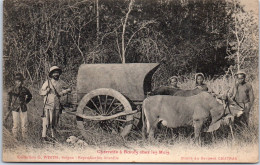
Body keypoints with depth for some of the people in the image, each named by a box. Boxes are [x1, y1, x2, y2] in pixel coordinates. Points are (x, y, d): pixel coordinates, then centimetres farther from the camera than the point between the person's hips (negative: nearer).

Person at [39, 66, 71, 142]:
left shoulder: (61, 83, 5)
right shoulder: (47, 82, -2)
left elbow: (69, 89, 17)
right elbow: (41, 92, 2)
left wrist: (63, 92, -1)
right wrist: (46, 91, -18)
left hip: (57, 106, 3)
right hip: (48, 105, -3)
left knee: (55, 122, 11)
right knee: (46, 121, -10)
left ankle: (53, 136, 23)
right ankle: (43, 136, -2)